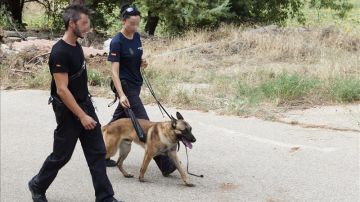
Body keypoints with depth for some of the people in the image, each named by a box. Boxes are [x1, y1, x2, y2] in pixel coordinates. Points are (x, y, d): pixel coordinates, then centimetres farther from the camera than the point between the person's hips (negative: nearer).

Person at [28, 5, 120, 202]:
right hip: (68, 111, -8)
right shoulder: (60, 52, -23)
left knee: (97, 153, 5)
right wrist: (82, 116, -26)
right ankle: (37, 186, 30)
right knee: (61, 155, 7)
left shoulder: (77, 46, 6)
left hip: (85, 104, 8)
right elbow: (62, 90, -25)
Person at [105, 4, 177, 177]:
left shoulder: (137, 36, 6)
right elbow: (114, 70, -21)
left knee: (118, 121, 14)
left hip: (136, 85, 8)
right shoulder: (117, 42, -17)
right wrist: (121, 95, -30)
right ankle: (165, 165, -11)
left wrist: (142, 63, -5)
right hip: (125, 86, -8)